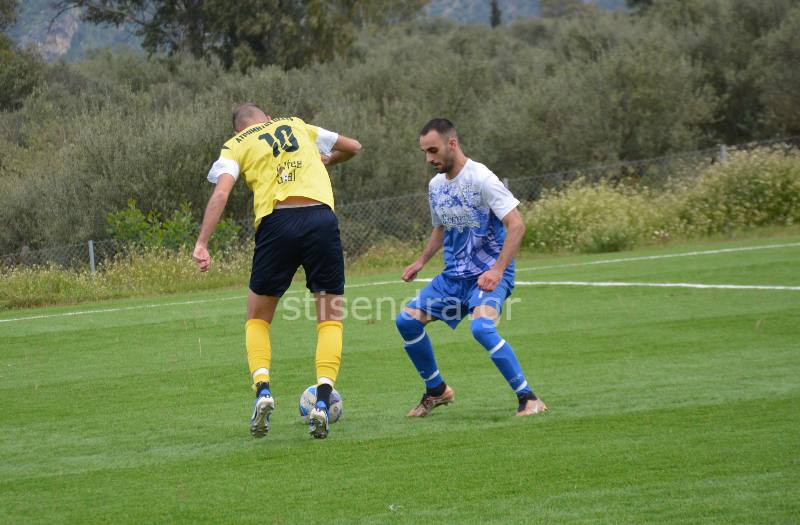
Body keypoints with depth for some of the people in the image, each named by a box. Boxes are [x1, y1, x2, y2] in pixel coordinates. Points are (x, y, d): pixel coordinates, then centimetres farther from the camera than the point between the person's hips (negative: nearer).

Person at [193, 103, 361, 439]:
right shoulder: (297, 126, 25)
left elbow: (221, 193, -2)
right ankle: (323, 401, -6)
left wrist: (202, 243, -6)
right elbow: (353, 147, 33)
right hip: (321, 218, 1)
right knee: (330, 318, 11)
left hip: (276, 222, -1)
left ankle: (262, 390, -6)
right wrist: (325, 161, 52)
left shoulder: (235, 146, 16)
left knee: (257, 319, 17)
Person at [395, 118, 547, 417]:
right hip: (454, 275, 8)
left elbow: (516, 226, -20)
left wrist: (497, 270, -28)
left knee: (481, 327, -32)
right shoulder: (436, 185, 8)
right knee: (407, 320, -1)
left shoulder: (481, 179, -16)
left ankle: (528, 399, -23)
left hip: (489, 273, -8)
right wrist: (421, 262, 12)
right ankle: (437, 391, 17)